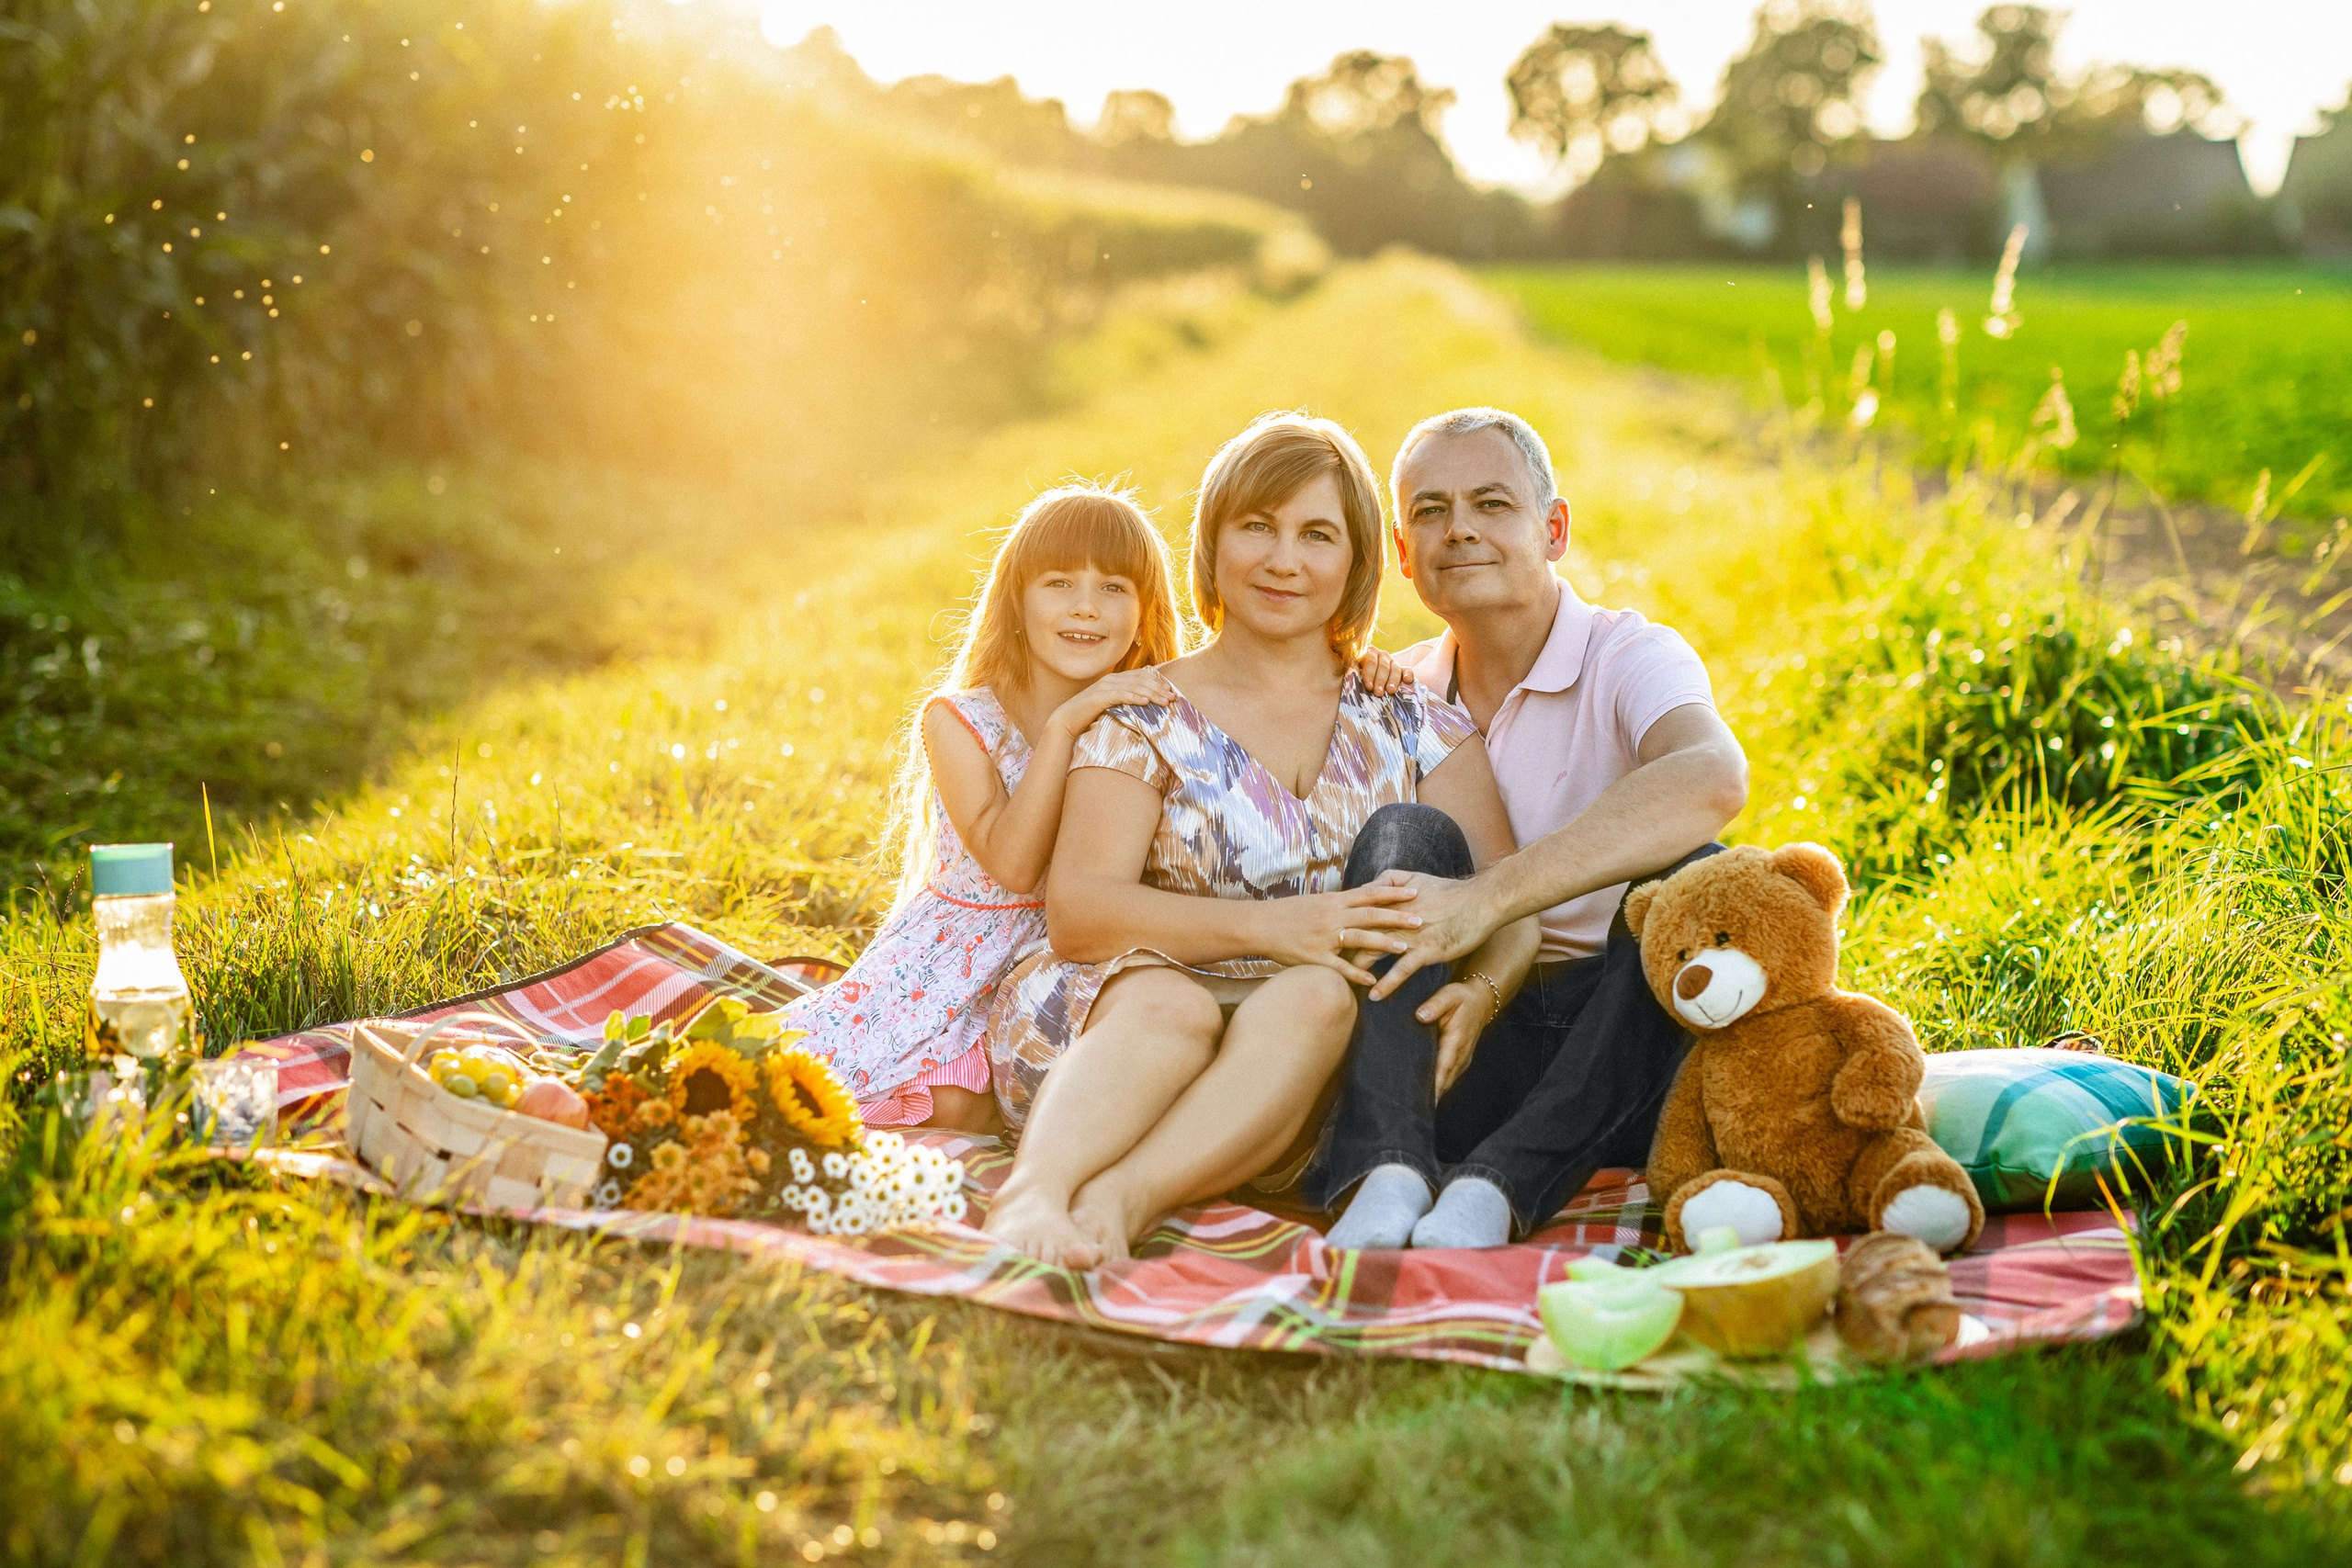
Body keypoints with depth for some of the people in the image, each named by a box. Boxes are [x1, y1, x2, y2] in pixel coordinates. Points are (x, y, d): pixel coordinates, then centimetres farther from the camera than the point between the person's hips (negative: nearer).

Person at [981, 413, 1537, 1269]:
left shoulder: (1412, 725, 14)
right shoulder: (1144, 720, 8)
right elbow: (1077, 909, -6)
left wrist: (1479, 990, -22)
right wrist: (1268, 926, -22)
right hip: (1113, 1033, -1)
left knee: (1317, 997, -33)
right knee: (1168, 1002, -35)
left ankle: (1121, 1196, -48)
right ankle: (1034, 1191, -54)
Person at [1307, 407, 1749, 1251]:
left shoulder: (1629, 658, -5)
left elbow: (1712, 780, -30)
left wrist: (1488, 897, -37)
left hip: (1620, 1045, -3)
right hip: (1466, 1057, 3)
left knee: (1689, 870, -28)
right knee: (1406, 837, -18)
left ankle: (1498, 1181, -36)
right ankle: (1388, 1172, -36)